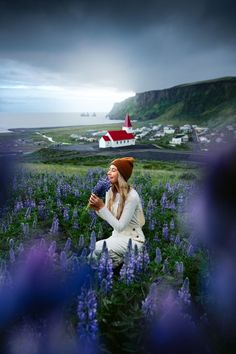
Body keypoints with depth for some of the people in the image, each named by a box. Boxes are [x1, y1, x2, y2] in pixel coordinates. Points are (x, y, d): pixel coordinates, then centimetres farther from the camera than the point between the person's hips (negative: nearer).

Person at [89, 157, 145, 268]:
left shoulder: (132, 196, -24)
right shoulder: (110, 192, -2)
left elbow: (120, 226, -24)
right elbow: (108, 217, 8)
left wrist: (102, 207, -26)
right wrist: (97, 208, -12)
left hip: (132, 240, -6)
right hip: (117, 236, 7)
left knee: (96, 248, -25)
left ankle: (120, 259, 3)